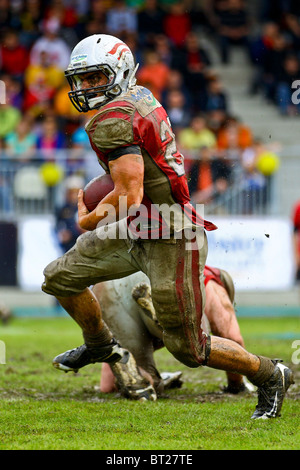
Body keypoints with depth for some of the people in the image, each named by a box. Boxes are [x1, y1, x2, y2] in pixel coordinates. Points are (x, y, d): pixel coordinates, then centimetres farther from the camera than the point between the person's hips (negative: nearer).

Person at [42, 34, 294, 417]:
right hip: (135, 229, 10)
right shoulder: (139, 96, 7)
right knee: (59, 278, 12)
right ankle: (101, 346, 36)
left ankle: (270, 376, 19)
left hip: (170, 240, -10)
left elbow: (130, 195, -26)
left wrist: (87, 220, -9)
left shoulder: (113, 120, -22)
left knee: (188, 349, 0)